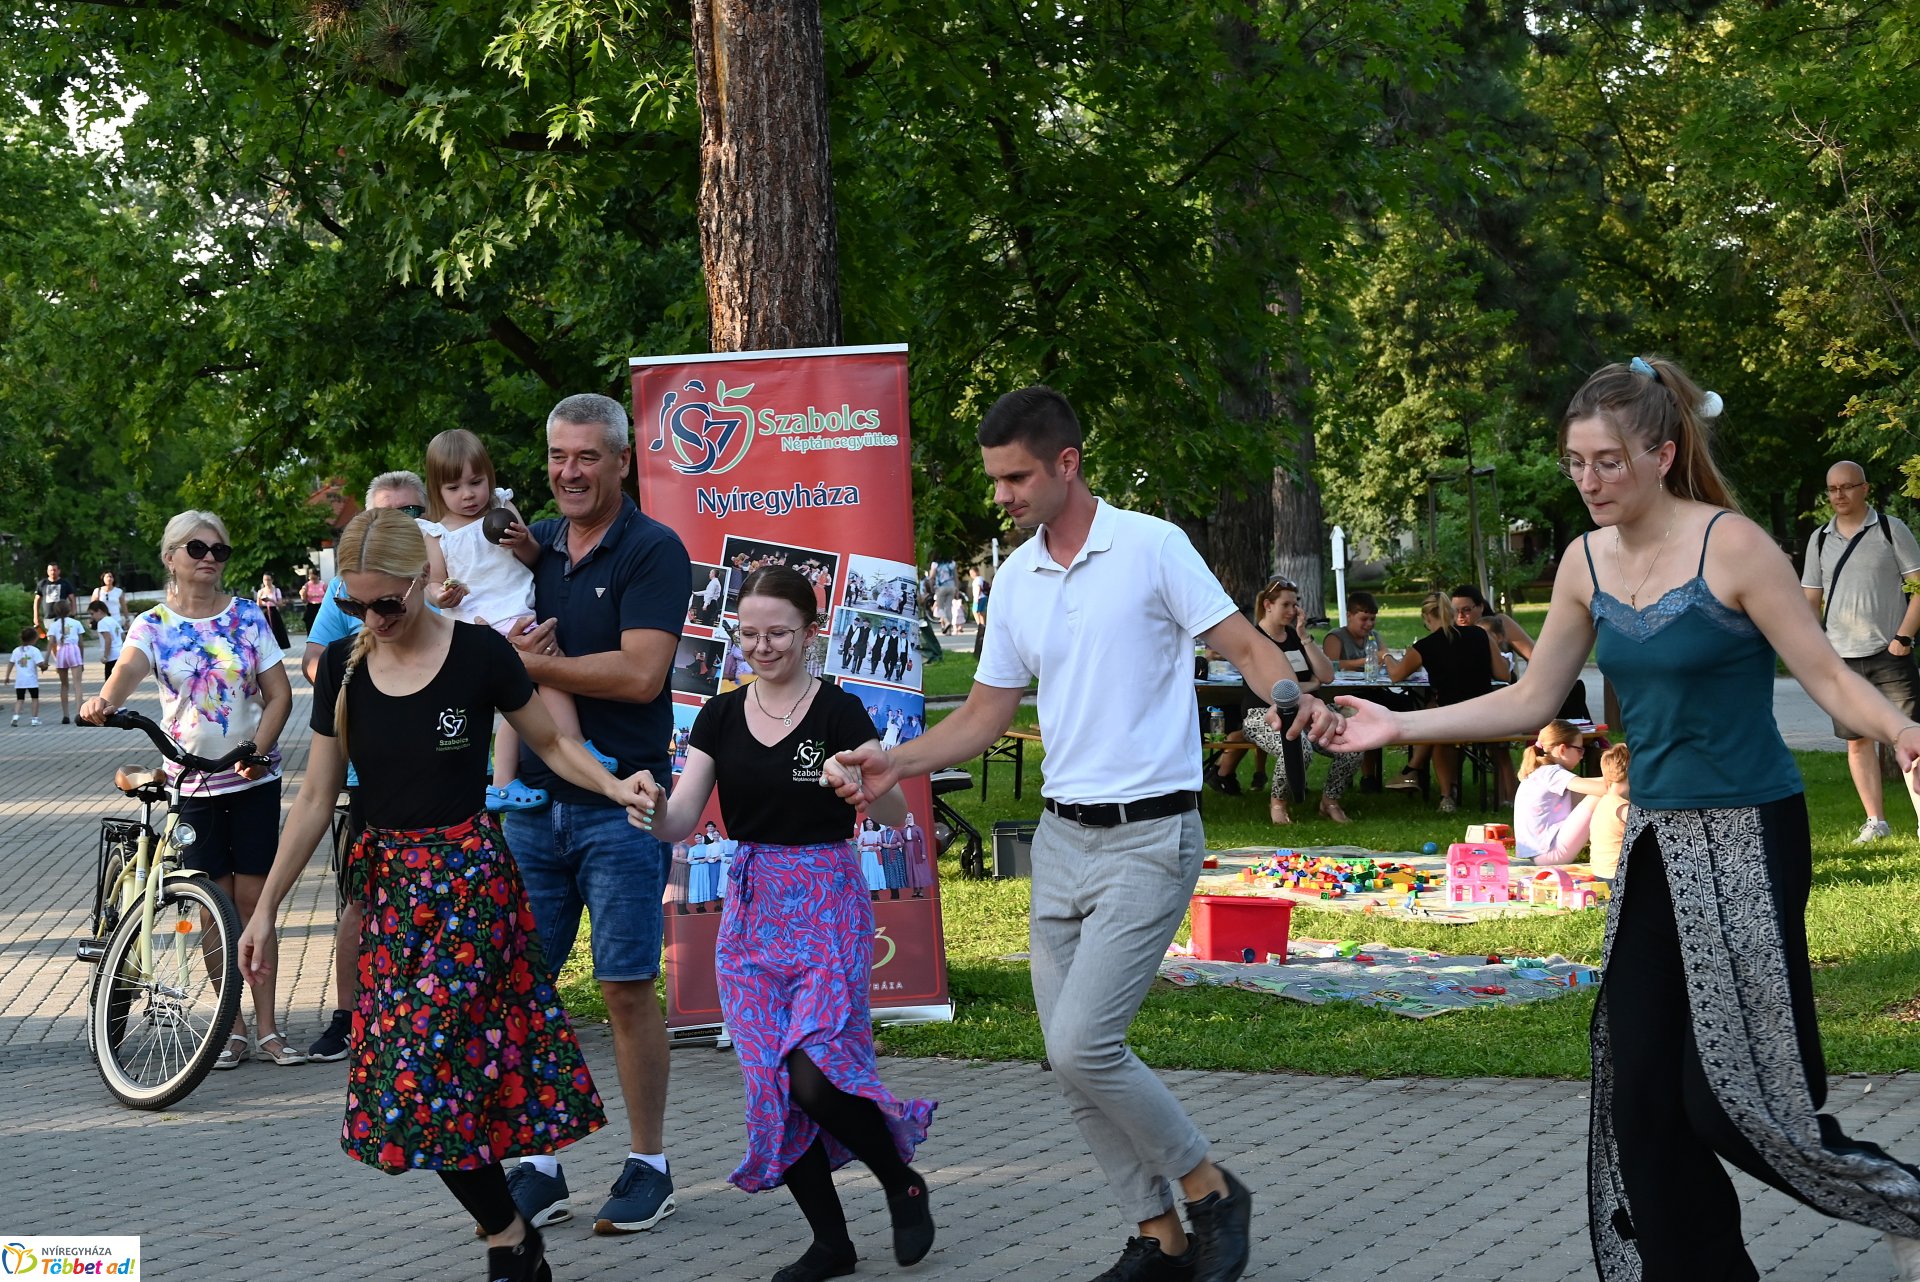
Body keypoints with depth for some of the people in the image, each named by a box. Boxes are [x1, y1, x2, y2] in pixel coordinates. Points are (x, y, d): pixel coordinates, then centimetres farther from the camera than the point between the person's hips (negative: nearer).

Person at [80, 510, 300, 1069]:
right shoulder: (153, 626, -2)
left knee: (251, 897, -1)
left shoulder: (247, 616, 1)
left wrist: (257, 750, -17)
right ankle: (232, 1027, 12)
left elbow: (278, 693, -1)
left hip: (253, 778, 0)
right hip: (192, 781, 0)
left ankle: (266, 1027, 4)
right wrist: (104, 702, -46)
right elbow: (128, 670, -23)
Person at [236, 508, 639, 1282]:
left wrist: (613, 787, -15)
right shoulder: (344, 667, 2)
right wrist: (265, 909, 6)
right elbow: (315, 799, 6)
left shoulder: (477, 653, -8)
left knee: (424, 1066, -11)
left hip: (468, 877, -4)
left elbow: (550, 741, 4)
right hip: (389, 883, 4)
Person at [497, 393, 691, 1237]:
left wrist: (528, 663, -11)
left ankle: (647, 1167, 9)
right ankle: (536, 1168, 13)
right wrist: (504, 648, -9)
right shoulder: (531, 546, 13)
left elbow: (639, 673, -18)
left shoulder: (652, 551, -6)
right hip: (532, 797, 6)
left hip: (619, 803, -6)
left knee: (628, 987, -2)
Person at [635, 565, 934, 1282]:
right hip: (749, 907, 5)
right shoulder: (721, 717, 6)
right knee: (771, 1085, 0)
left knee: (814, 1076, -17)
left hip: (827, 905, -5)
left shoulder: (839, 713, -7)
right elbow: (680, 821, 0)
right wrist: (652, 806, -23)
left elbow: (894, 814, -16)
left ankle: (903, 1182, 9)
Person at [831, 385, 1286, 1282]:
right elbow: (987, 713, 16)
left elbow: (1246, 647, -9)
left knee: (1083, 1044, -15)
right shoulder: (1014, 580, 10)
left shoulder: (1152, 547, -8)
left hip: (1149, 837, -7)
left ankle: (1211, 1193, 5)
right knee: (1070, 1056, 4)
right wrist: (895, 763, 2)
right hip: (1062, 837, 7)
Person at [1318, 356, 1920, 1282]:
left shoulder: (1730, 545, -13)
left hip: (1747, 838, -7)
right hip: (1655, 840, 7)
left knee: (1728, 1090, -8)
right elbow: (1531, 701, 13)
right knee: (1641, 1088, 3)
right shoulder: (1587, 564, 5)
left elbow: (1827, 676, -12)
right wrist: (1402, 727, 8)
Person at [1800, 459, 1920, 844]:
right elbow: (1810, 599, 14)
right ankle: (1876, 821, 13)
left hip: (1889, 654, -4)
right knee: (1857, 739, 6)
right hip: (1841, 657, 4)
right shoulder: (1820, 540, 9)